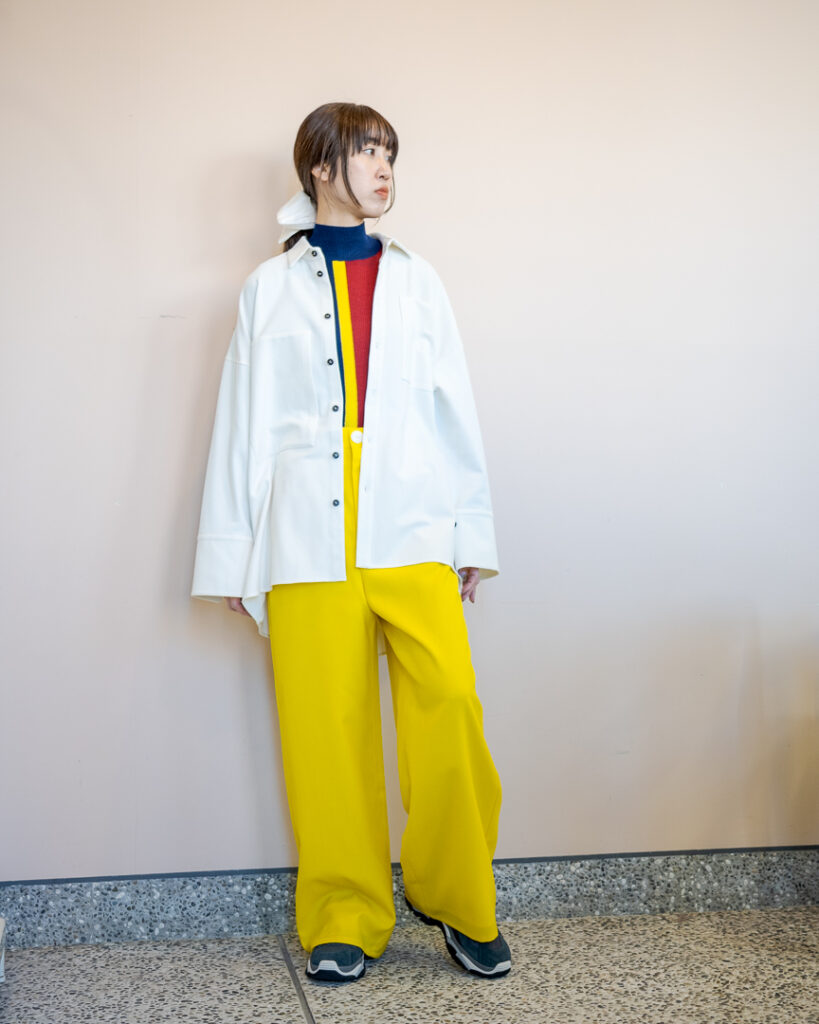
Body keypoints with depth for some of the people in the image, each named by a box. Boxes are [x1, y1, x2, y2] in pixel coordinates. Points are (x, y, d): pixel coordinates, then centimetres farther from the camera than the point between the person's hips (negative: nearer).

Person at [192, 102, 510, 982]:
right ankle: (345, 920, 14)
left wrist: (472, 535, 7)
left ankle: (457, 902, 7)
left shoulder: (414, 278, 16)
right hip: (307, 537, 0)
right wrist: (232, 557, 5)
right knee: (327, 726, -1)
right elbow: (244, 423, 10)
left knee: (448, 703, -12)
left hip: (411, 527, 1)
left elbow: (454, 410, 13)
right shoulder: (270, 287, 13)